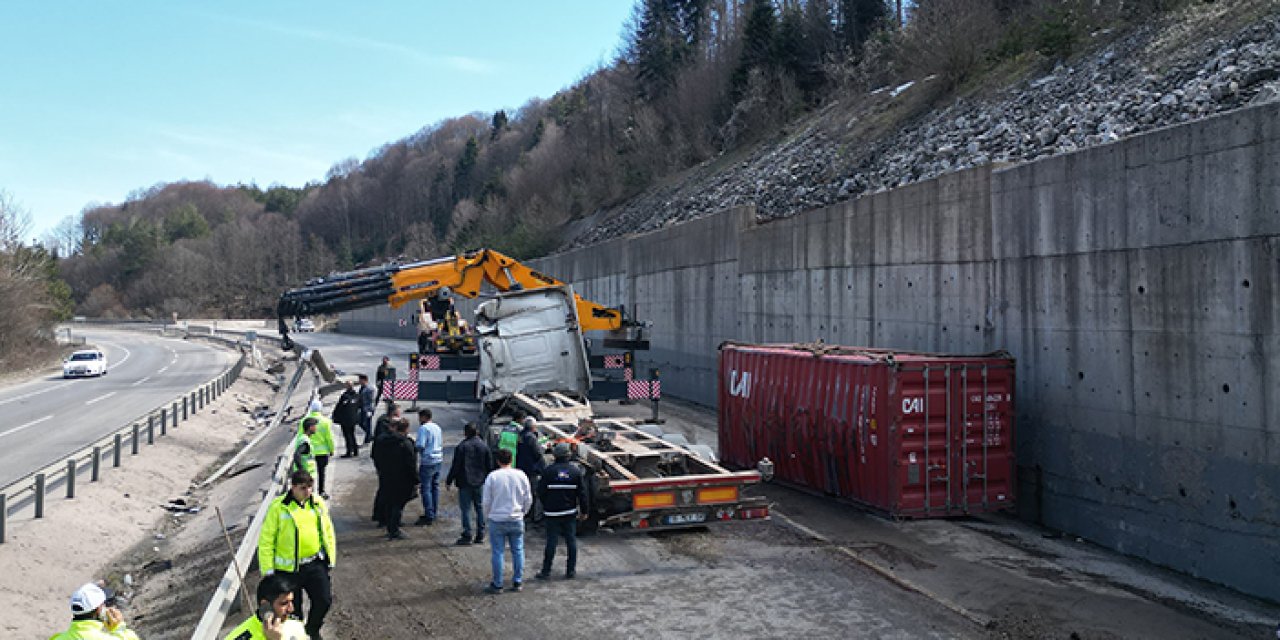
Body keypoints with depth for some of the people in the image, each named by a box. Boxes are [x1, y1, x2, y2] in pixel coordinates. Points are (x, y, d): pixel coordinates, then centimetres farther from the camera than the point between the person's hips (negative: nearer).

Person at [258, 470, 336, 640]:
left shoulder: (318, 504, 0)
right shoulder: (278, 507, -13)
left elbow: (328, 532, 11)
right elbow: (266, 540, -9)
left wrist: (330, 559, 10)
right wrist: (268, 569, -9)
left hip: (314, 564, 3)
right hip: (288, 568, -3)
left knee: (325, 600, -3)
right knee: (293, 608, 10)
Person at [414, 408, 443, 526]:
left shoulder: (423, 428, -13)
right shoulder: (437, 427, 13)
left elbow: (420, 445, -20)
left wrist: (413, 445, -1)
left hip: (427, 462, -8)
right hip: (438, 460, 8)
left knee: (426, 488, -4)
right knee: (435, 487, 14)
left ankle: (429, 517, -4)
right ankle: (433, 514, 21)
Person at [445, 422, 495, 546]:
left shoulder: (461, 447, -11)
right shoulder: (484, 446, 2)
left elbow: (455, 466, -10)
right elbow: (490, 466, 6)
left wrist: (449, 481, -1)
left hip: (465, 483, -4)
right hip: (480, 483, 4)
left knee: (466, 509, 0)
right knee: (480, 508, 11)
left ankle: (467, 536, 0)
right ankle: (480, 535, 13)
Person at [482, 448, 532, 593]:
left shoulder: (492, 476, -9)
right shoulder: (521, 475, -3)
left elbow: (486, 501, -5)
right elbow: (528, 499, 3)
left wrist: (487, 516, 12)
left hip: (497, 520, -2)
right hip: (517, 520, 2)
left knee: (498, 553, 4)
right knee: (518, 551, 13)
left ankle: (497, 585, 9)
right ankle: (517, 582, 18)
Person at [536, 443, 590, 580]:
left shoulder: (548, 471, -8)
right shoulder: (576, 471, -3)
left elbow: (541, 492, -4)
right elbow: (582, 493, 0)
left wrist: (546, 506, 13)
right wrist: (584, 511, 9)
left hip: (552, 513, -2)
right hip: (570, 512, 2)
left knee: (551, 542, 3)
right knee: (571, 541, 10)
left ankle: (546, 571, 7)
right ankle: (571, 570, 14)